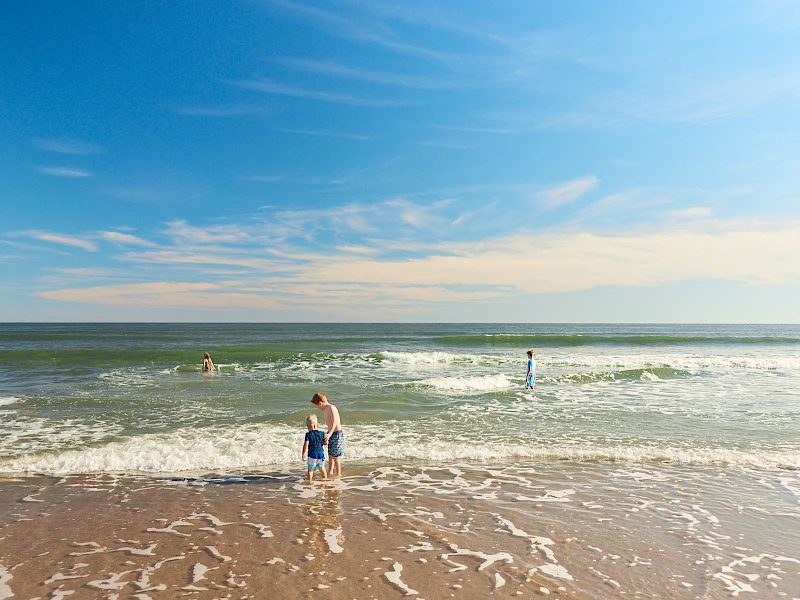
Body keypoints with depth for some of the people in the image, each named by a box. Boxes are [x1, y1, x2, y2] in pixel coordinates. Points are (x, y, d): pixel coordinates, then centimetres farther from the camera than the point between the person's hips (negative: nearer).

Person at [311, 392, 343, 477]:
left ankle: (338, 474, 10)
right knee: (330, 455, 16)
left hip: (337, 434, -9)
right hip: (331, 434, 9)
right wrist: (325, 435, 27)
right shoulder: (325, 410, 11)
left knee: (335, 456, 0)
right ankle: (330, 472, 26)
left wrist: (329, 434, -40)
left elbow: (334, 422, -30)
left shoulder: (331, 407, -18)